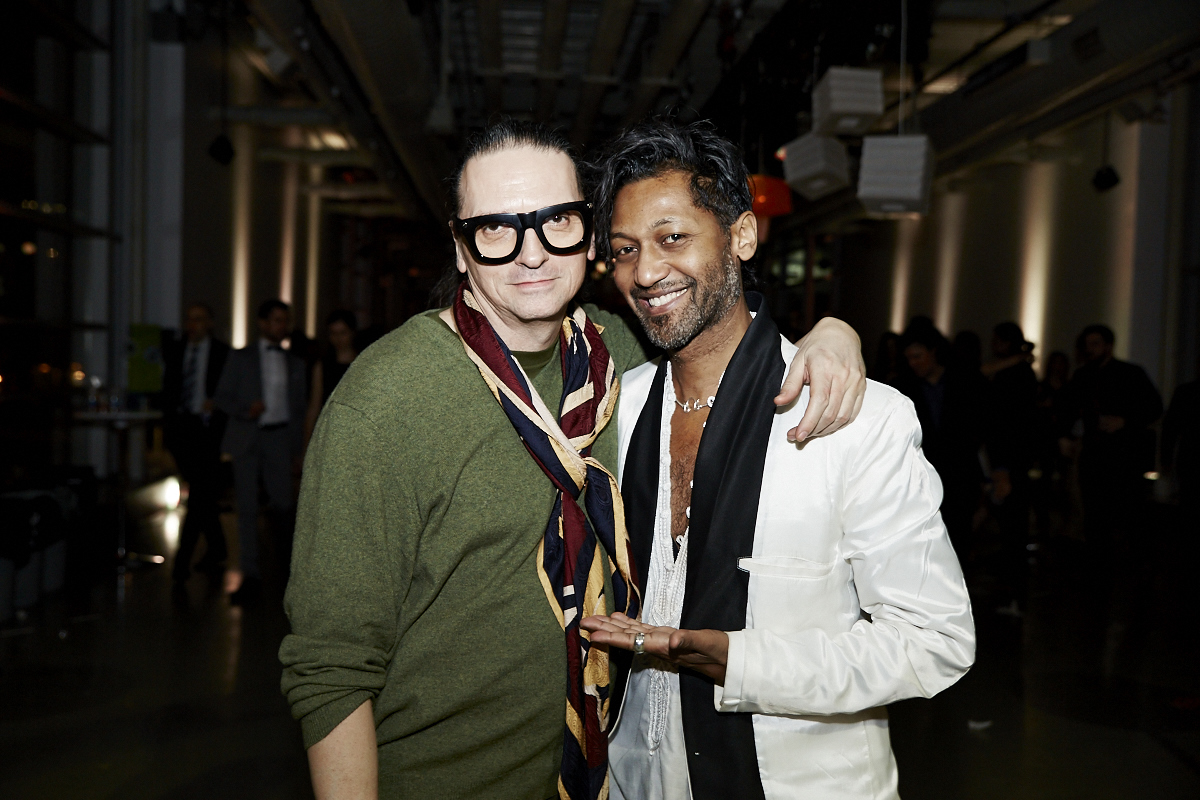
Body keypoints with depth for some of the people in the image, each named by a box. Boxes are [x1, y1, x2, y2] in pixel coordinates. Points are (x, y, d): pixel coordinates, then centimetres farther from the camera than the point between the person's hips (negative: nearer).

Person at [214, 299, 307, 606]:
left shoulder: (294, 364, 14)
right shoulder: (241, 358, 8)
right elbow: (222, 397, 4)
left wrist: (297, 450, 10)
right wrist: (246, 409, -16)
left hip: (279, 437, 1)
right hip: (246, 438, -1)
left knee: (282, 503, -5)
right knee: (247, 508, -3)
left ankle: (285, 551, 27)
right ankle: (251, 577, 3)